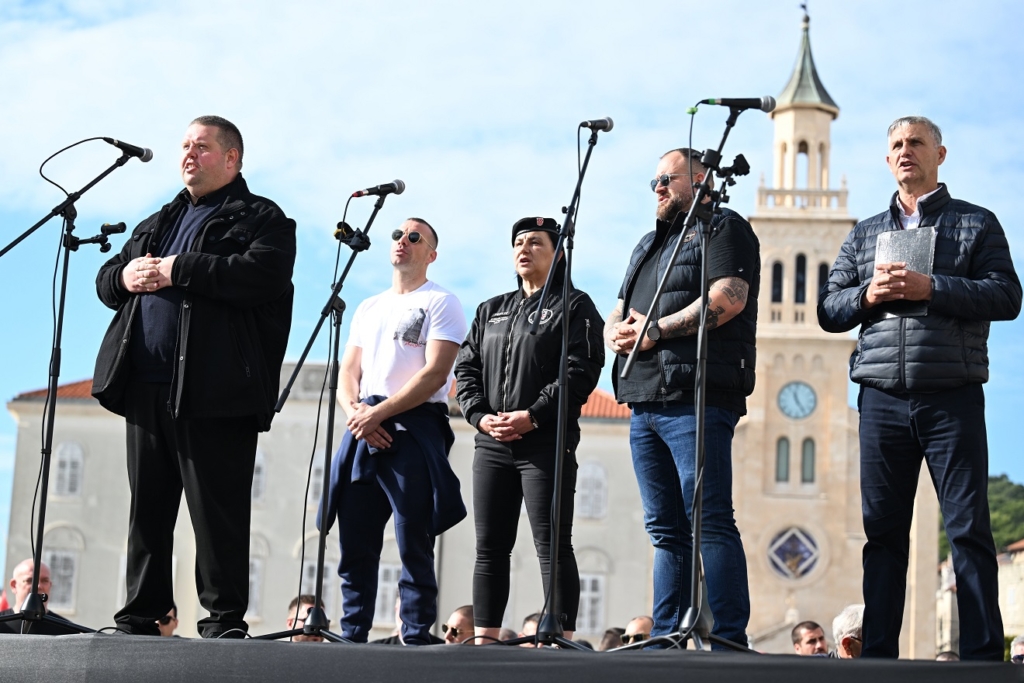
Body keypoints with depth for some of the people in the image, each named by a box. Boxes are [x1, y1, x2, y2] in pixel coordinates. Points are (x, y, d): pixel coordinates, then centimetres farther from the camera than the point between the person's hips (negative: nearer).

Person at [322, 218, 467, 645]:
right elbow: (348, 374, 17)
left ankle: (416, 640, -5)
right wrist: (355, 410, -6)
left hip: (412, 429, -6)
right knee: (355, 546, 4)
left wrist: (379, 413, -15)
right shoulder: (368, 309, 23)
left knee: (413, 547, -7)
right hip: (362, 430, 6)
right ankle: (350, 641, 10)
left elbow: (435, 374, -9)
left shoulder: (440, 303, 3)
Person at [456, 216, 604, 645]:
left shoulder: (574, 306, 3)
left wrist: (533, 416, -17)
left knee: (552, 544, -8)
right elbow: (466, 368, 16)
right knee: (490, 546, 6)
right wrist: (479, 415, -3)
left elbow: (581, 371, -9)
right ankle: (485, 639, 10)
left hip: (547, 444, -6)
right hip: (491, 445, 6)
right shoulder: (491, 311, 21)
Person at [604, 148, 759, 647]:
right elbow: (617, 314, 28)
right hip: (644, 400, 8)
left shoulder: (723, 228, 4)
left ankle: (729, 640, -13)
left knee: (710, 520, -12)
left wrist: (655, 331, -12)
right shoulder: (648, 245, 29)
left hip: (695, 399, -8)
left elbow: (729, 297, -13)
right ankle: (666, 641, 8)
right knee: (666, 529, 7)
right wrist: (616, 333, 3)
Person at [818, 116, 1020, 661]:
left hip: (953, 397, -3)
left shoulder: (977, 223, 10)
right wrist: (868, 295, -5)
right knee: (882, 529, 3)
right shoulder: (864, 234, 20)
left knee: (968, 528, -5)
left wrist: (930, 288, -13)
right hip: (882, 400, 3)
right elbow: (828, 310, 16)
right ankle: (877, 654, 8)